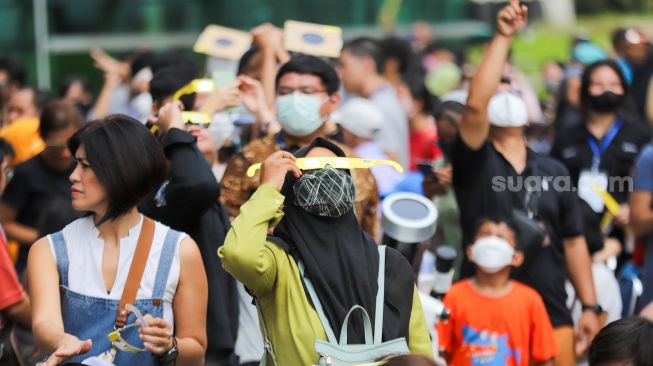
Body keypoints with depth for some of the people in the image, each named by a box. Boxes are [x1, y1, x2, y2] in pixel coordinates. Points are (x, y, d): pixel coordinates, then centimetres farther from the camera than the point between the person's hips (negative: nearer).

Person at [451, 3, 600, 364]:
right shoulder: (475, 164, -1)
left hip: (551, 311, 3)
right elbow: (475, 105, -19)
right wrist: (502, 37, -21)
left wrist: (589, 306, 10)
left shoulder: (553, 170, 11)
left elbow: (573, 240, 15)